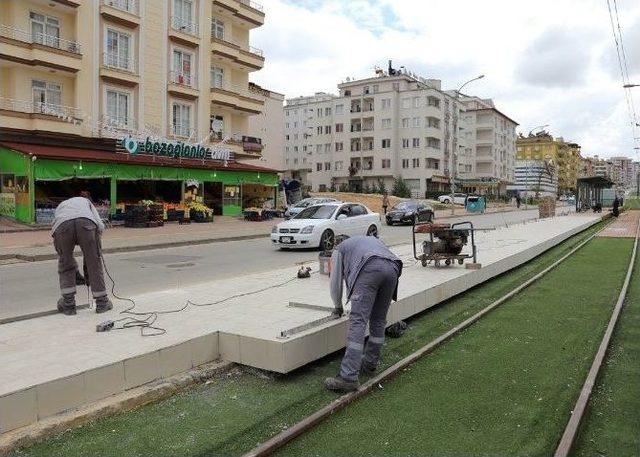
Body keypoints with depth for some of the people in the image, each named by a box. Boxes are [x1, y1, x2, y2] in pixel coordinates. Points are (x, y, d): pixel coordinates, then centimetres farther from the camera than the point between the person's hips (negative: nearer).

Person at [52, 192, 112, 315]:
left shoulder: (60, 207, 45)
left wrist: (75, 269, 49)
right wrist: (91, 248, 32)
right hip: (86, 223, -1)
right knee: (94, 264, 13)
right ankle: (102, 302, 22)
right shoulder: (86, 201, 42)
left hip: (62, 226, 1)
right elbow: (100, 226, 23)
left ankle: (68, 304, 23)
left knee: (65, 264, 23)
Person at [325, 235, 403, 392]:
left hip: (370, 268, -6)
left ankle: (348, 377, -15)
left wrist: (338, 306, 45)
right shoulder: (371, 239, 45)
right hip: (392, 268, 6)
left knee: (357, 321, -10)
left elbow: (336, 282, 26)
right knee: (378, 320, 18)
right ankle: (370, 364, 27)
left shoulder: (339, 249, 29)